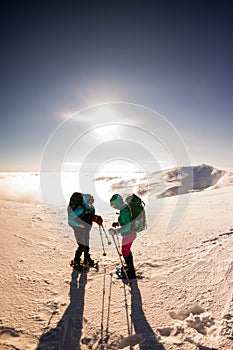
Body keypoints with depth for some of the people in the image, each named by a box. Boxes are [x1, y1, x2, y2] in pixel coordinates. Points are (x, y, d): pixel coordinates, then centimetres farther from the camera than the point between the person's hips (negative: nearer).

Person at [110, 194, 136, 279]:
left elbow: (127, 227, -31)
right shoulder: (126, 207, 0)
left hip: (128, 235, -9)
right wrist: (118, 223, 4)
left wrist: (116, 231, -28)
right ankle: (130, 267, 47)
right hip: (132, 233, 9)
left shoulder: (123, 211, -29)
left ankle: (131, 273, 29)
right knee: (127, 251, 26)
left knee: (125, 252, 11)